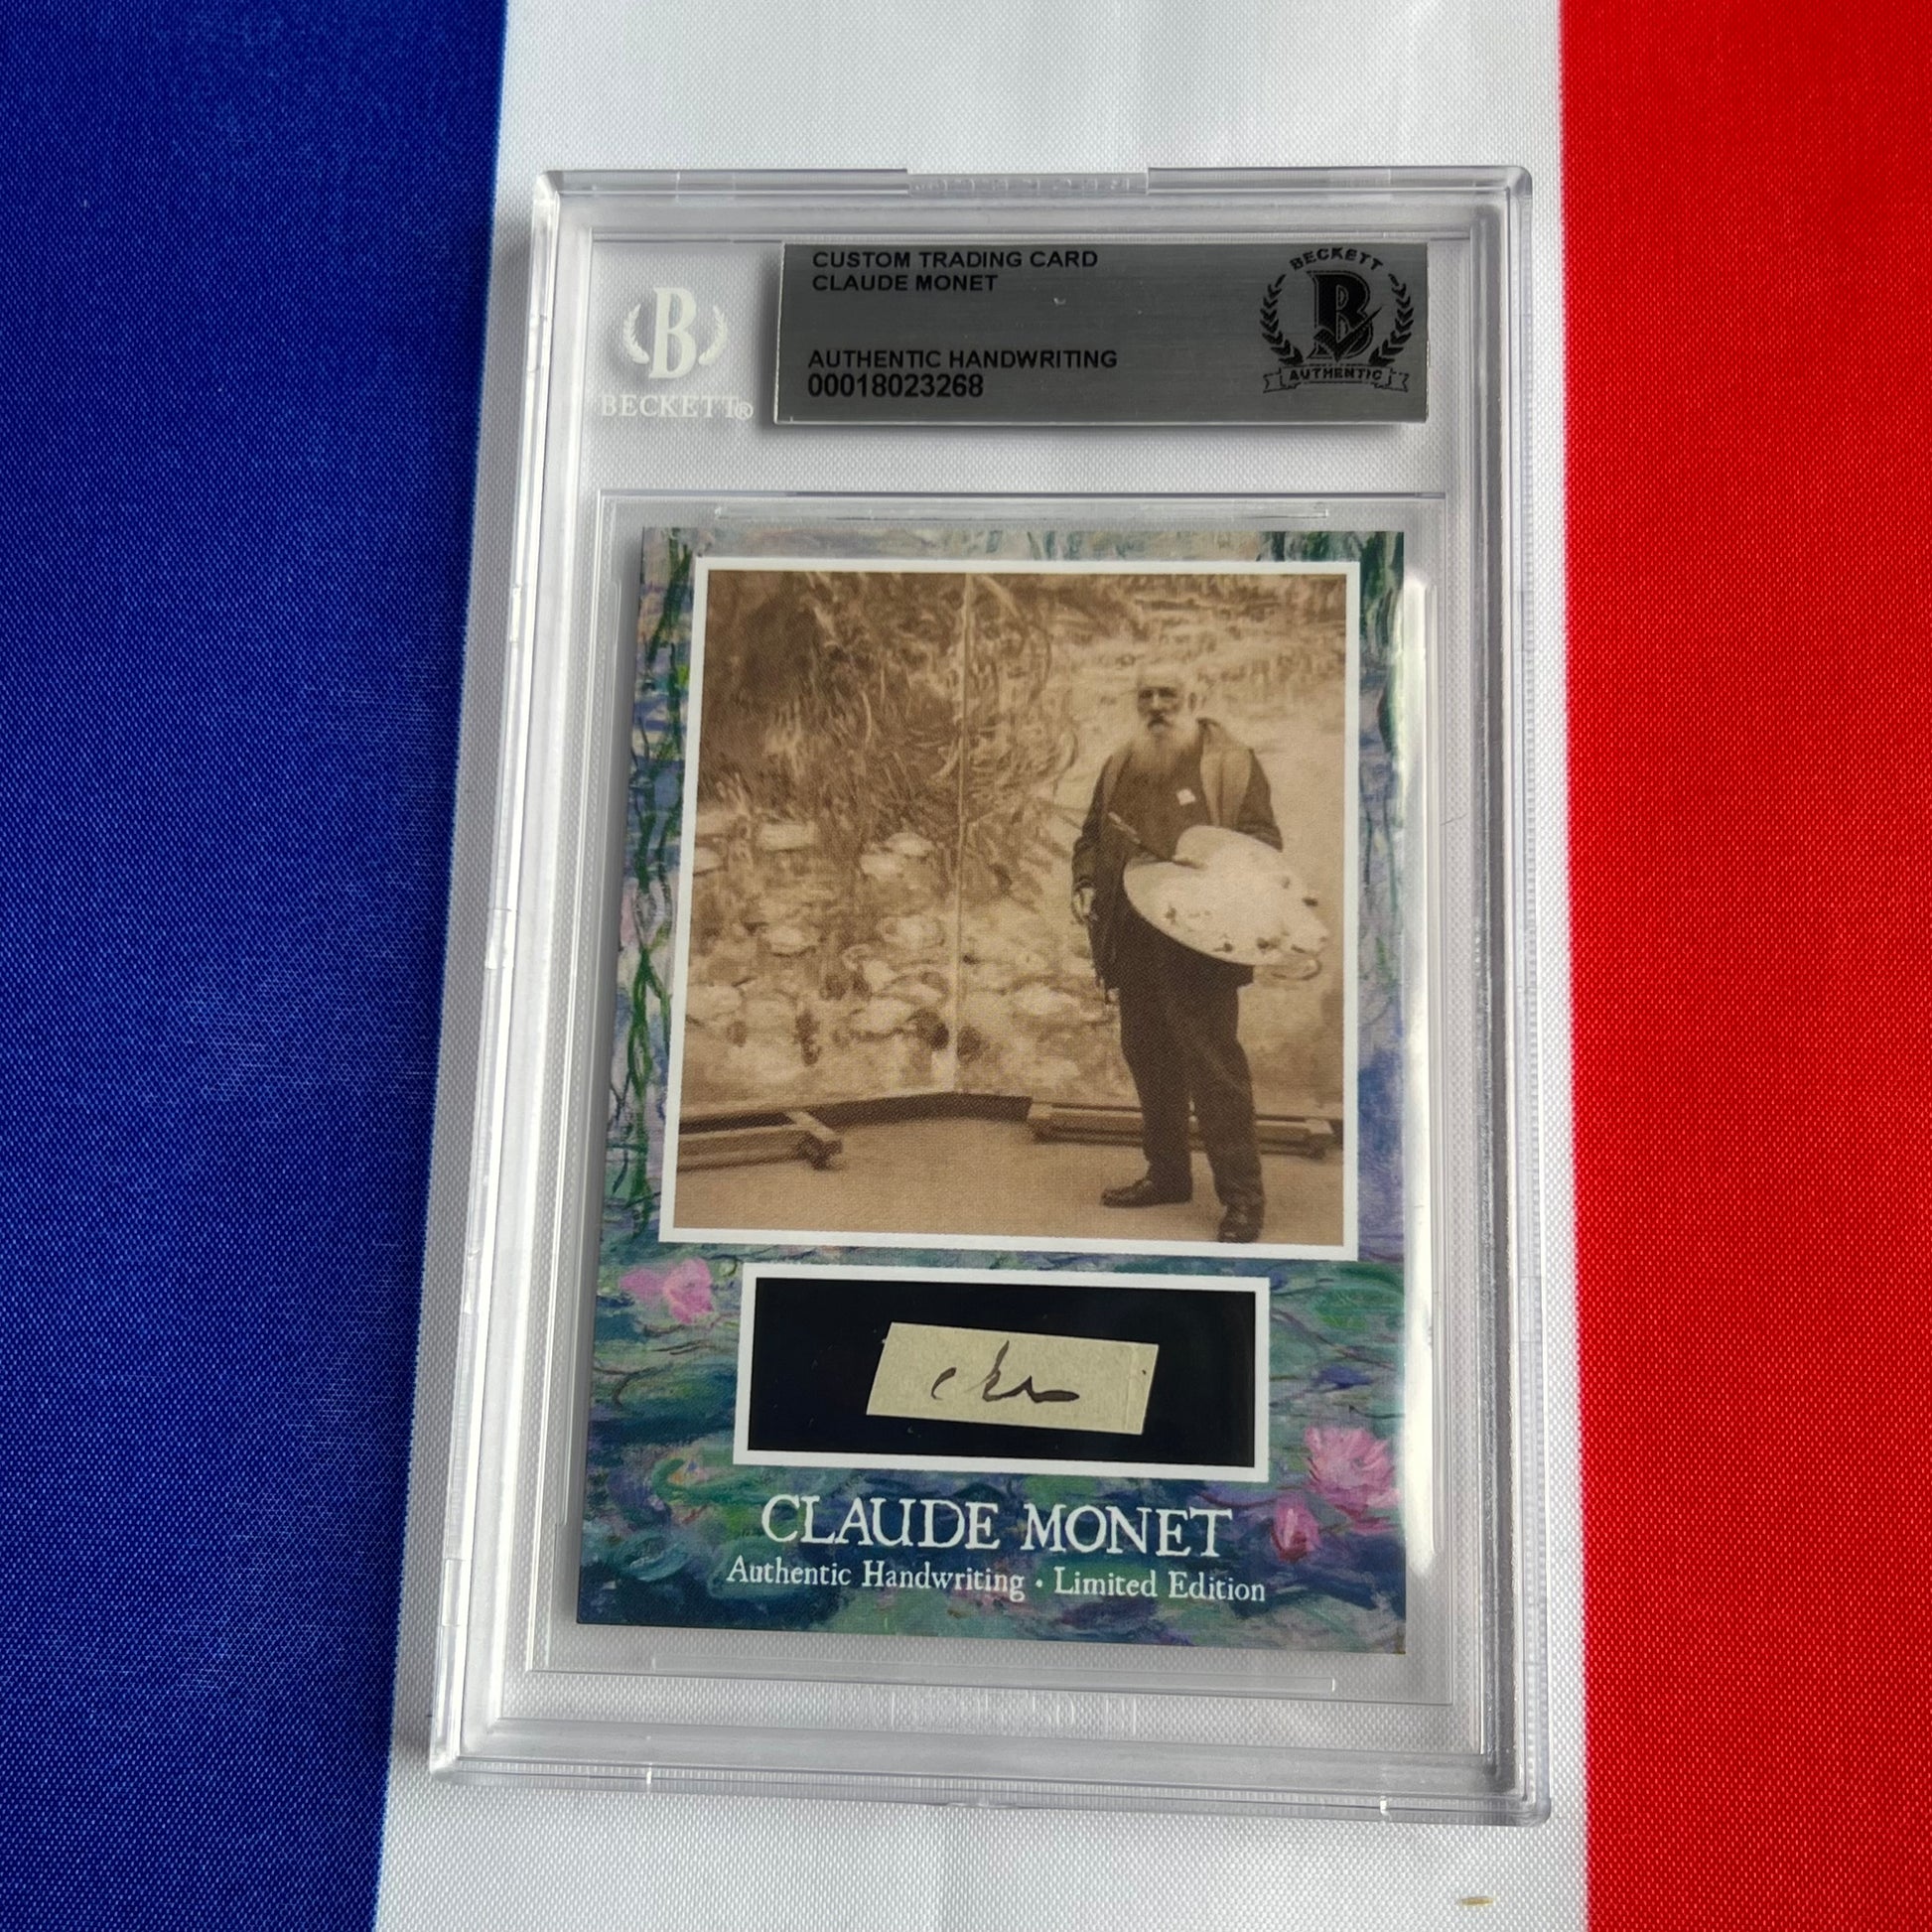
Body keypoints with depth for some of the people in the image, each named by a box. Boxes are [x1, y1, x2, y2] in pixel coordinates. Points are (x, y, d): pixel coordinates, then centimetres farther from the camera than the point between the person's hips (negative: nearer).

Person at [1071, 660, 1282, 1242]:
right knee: (1148, 1058, 12)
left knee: (1214, 1064, -6)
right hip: (1133, 943, 6)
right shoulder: (1119, 767, 16)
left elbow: (1263, 839, -2)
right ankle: (1167, 1173, 27)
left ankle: (1241, 1194, 1)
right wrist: (1085, 883, 5)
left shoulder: (1232, 762, 1)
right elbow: (1092, 836, 24)